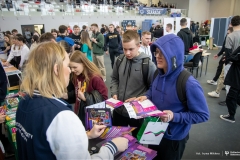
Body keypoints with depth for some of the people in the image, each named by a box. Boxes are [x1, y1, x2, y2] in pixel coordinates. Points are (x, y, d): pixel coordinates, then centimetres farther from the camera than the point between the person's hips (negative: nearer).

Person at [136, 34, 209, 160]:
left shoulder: (188, 84, -30)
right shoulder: (159, 74, -9)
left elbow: (203, 115, -22)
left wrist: (174, 116, -32)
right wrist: (146, 97, -9)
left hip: (174, 138, -6)